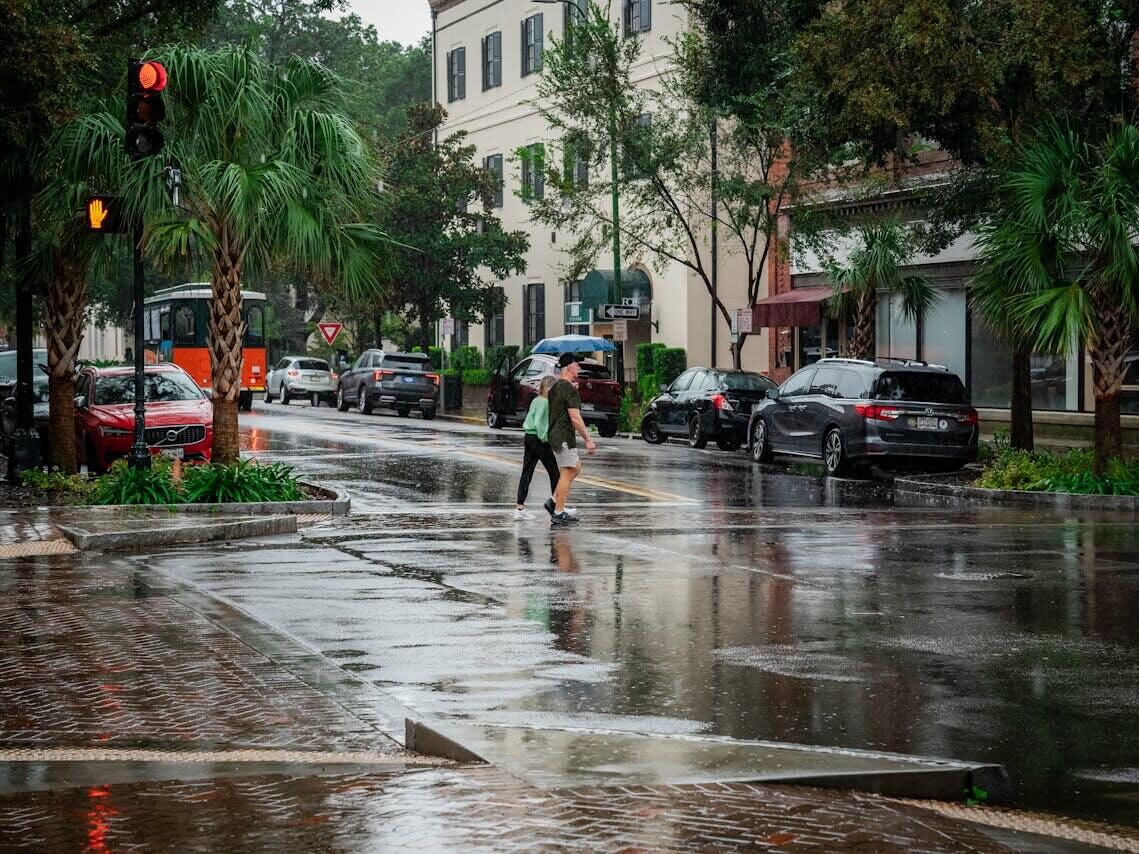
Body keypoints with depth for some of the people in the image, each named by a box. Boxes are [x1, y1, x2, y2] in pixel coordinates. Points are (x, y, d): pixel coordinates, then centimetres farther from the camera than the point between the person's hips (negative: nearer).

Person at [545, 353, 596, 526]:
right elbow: (575, 418, -21)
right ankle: (559, 513, -2)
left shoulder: (555, 387, 14)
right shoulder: (569, 389, -16)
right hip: (564, 437, -10)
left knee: (576, 468, 17)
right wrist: (588, 439, -18)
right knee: (567, 473, -4)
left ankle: (554, 502, 13)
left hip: (555, 435, 10)